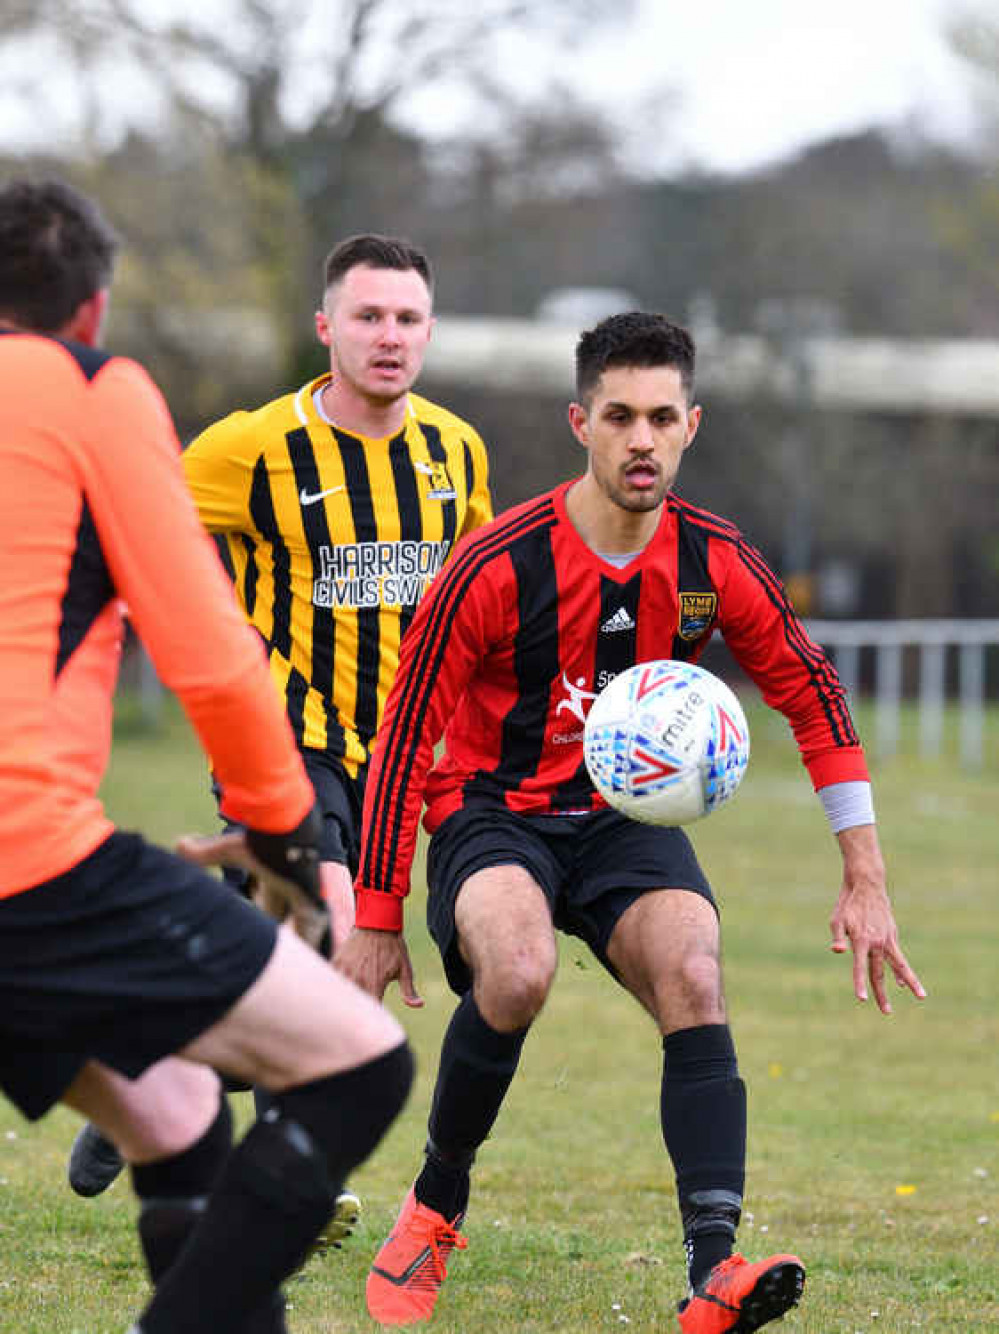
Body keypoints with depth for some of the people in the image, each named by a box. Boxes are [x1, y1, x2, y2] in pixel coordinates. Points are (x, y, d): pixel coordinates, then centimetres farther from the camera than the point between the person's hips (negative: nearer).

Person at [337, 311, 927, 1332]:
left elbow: (814, 697, 7)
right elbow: (407, 732, -10)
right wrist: (377, 921, -9)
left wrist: (865, 882, 4)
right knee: (518, 970, -34)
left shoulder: (715, 567, -6)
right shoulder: (497, 567, -16)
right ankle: (435, 1207, -9)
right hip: (493, 815, -3)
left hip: (630, 818, 3)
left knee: (692, 977, -27)